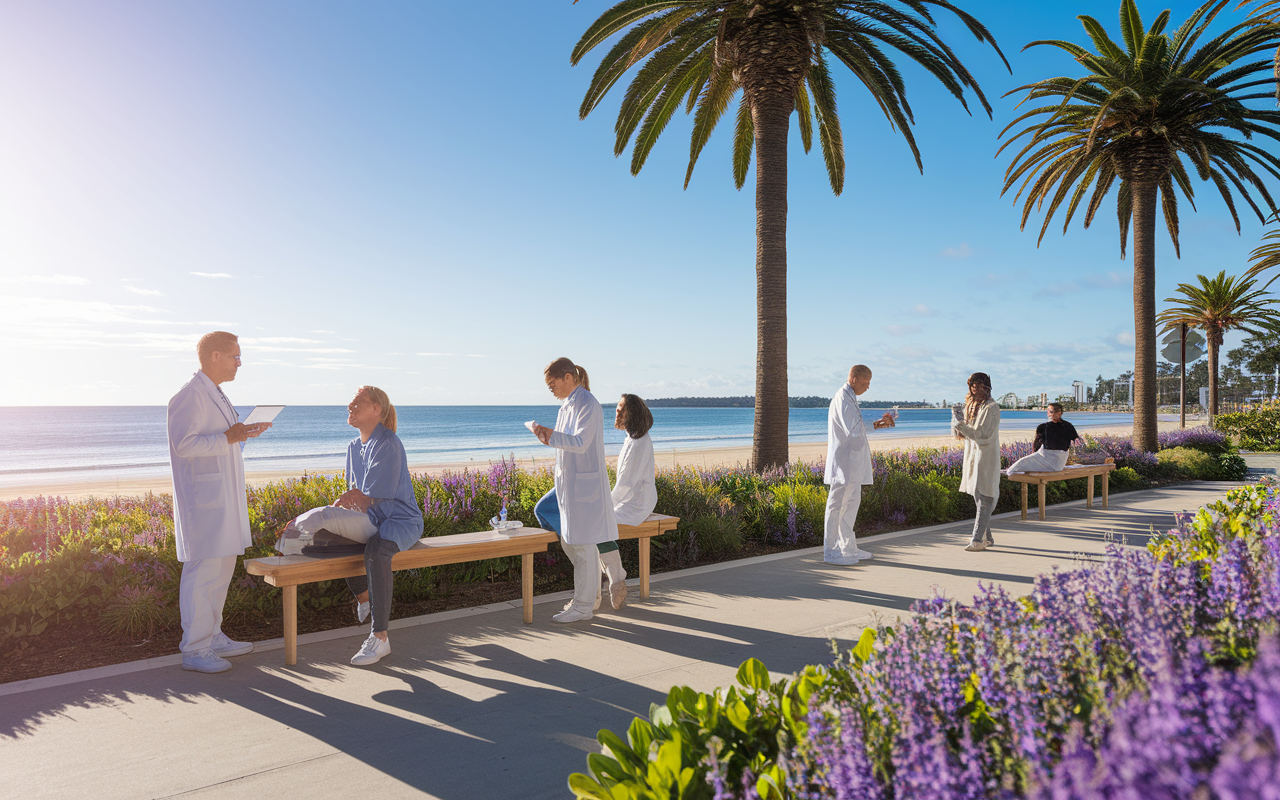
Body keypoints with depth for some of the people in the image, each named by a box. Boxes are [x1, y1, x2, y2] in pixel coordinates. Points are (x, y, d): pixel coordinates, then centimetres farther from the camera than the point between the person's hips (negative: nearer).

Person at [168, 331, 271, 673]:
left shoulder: (216, 396, 19)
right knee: (202, 572, -7)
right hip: (202, 499, -10)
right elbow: (185, 444, -22)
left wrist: (244, 434, 12)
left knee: (222, 567, 15)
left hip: (222, 500, 10)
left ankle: (212, 637, 25)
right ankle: (194, 650, 1)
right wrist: (228, 437, -25)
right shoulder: (189, 396, -13)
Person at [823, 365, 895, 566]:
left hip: (853, 461, 10)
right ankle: (830, 551, 1)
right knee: (838, 505, -5)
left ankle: (848, 547, 23)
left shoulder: (850, 398, 17)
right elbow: (853, 431, -22)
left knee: (852, 502, 15)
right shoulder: (843, 399, -16)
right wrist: (877, 424, -11)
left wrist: (877, 424, 7)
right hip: (844, 461, -10)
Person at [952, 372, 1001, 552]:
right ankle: (987, 537, 20)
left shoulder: (991, 408, -11)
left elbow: (984, 435, -18)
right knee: (978, 496, 11)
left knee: (984, 498, -9)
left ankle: (978, 539, -11)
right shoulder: (971, 405, 14)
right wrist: (958, 428, -4)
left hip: (986, 457, -8)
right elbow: (964, 433, 18)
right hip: (972, 455, 8)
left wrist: (962, 427, -24)